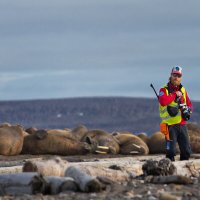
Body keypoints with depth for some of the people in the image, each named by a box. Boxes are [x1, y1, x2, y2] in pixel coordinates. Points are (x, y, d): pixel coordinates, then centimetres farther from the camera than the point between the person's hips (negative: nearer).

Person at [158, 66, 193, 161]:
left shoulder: (183, 90, 15)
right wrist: (175, 94, -15)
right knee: (171, 151, -9)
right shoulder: (164, 90, -3)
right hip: (170, 125, -6)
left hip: (182, 124, 6)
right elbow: (163, 102, -24)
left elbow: (189, 104, 22)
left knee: (186, 151, 5)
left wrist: (188, 109, -1)